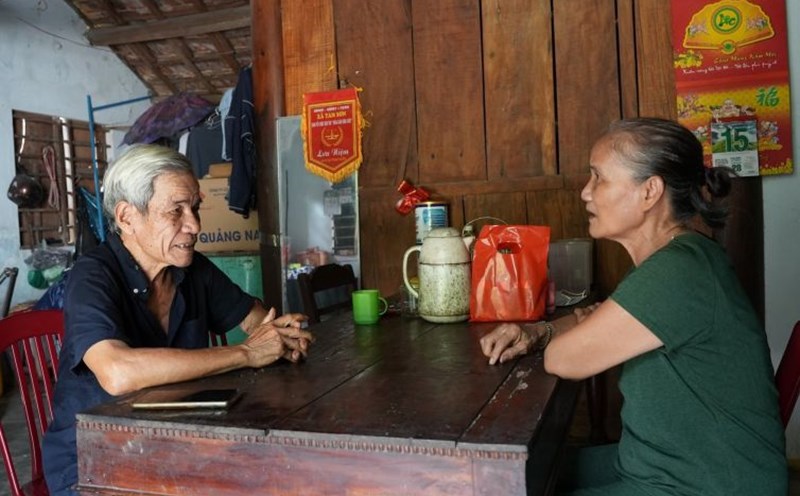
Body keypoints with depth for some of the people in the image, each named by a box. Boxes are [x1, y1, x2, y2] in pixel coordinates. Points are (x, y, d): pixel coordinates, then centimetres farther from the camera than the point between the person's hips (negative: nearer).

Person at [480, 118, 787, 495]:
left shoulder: (678, 273, -29)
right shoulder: (677, 258, 3)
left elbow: (563, 359, -24)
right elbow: (597, 319, 15)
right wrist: (537, 331, -3)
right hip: (664, 465, 8)